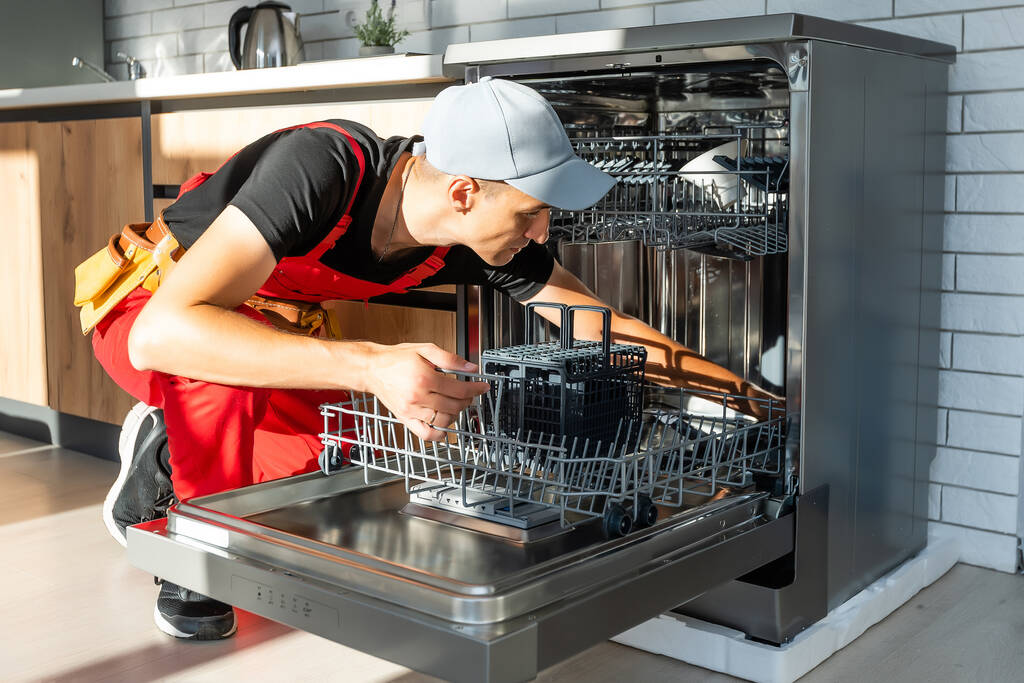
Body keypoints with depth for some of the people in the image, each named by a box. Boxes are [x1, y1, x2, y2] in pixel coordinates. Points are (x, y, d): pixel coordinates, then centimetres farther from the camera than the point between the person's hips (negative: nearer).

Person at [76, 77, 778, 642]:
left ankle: (168, 451, 13)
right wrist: (372, 366, -56)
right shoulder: (323, 165, -40)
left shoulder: (496, 248, -19)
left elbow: (601, 324, -5)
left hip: (273, 320, 6)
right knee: (231, 384, -38)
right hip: (150, 303, -6)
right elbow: (164, 331, -47)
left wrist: (742, 390, -5)